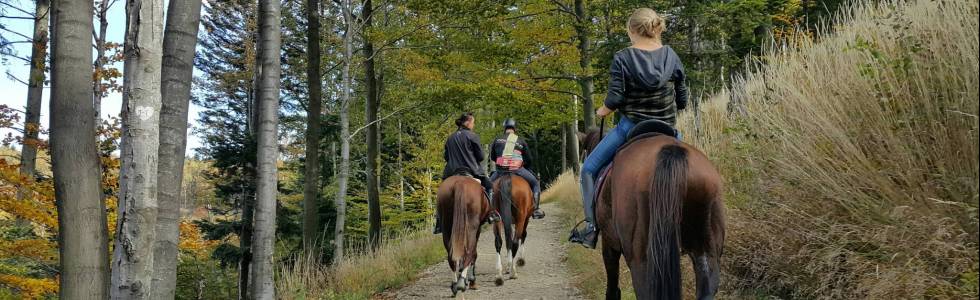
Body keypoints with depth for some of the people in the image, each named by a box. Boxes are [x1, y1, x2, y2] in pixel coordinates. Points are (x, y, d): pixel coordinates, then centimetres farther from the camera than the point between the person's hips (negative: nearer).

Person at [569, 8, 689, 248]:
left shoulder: (622, 59, -9)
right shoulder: (671, 56, 3)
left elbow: (614, 99, -15)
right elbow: (682, 100, 5)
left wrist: (601, 112, 5)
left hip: (631, 127, -4)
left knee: (589, 168, 11)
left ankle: (592, 227, 2)